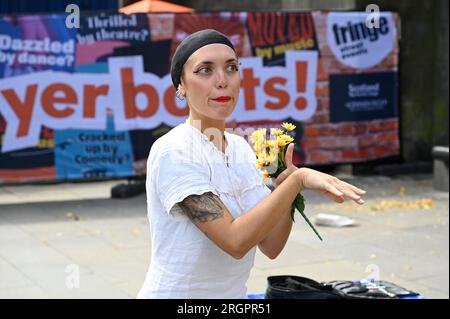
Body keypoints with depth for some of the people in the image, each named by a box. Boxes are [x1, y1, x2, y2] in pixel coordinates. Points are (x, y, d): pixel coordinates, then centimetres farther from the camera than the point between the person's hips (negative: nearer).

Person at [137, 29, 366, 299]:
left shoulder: (241, 147, 2)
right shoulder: (172, 152, -19)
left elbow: (270, 246, 0)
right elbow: (235, 241, -25)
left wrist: (284, 185, -14)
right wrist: (298, 179, -21)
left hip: (234, 293, 6)